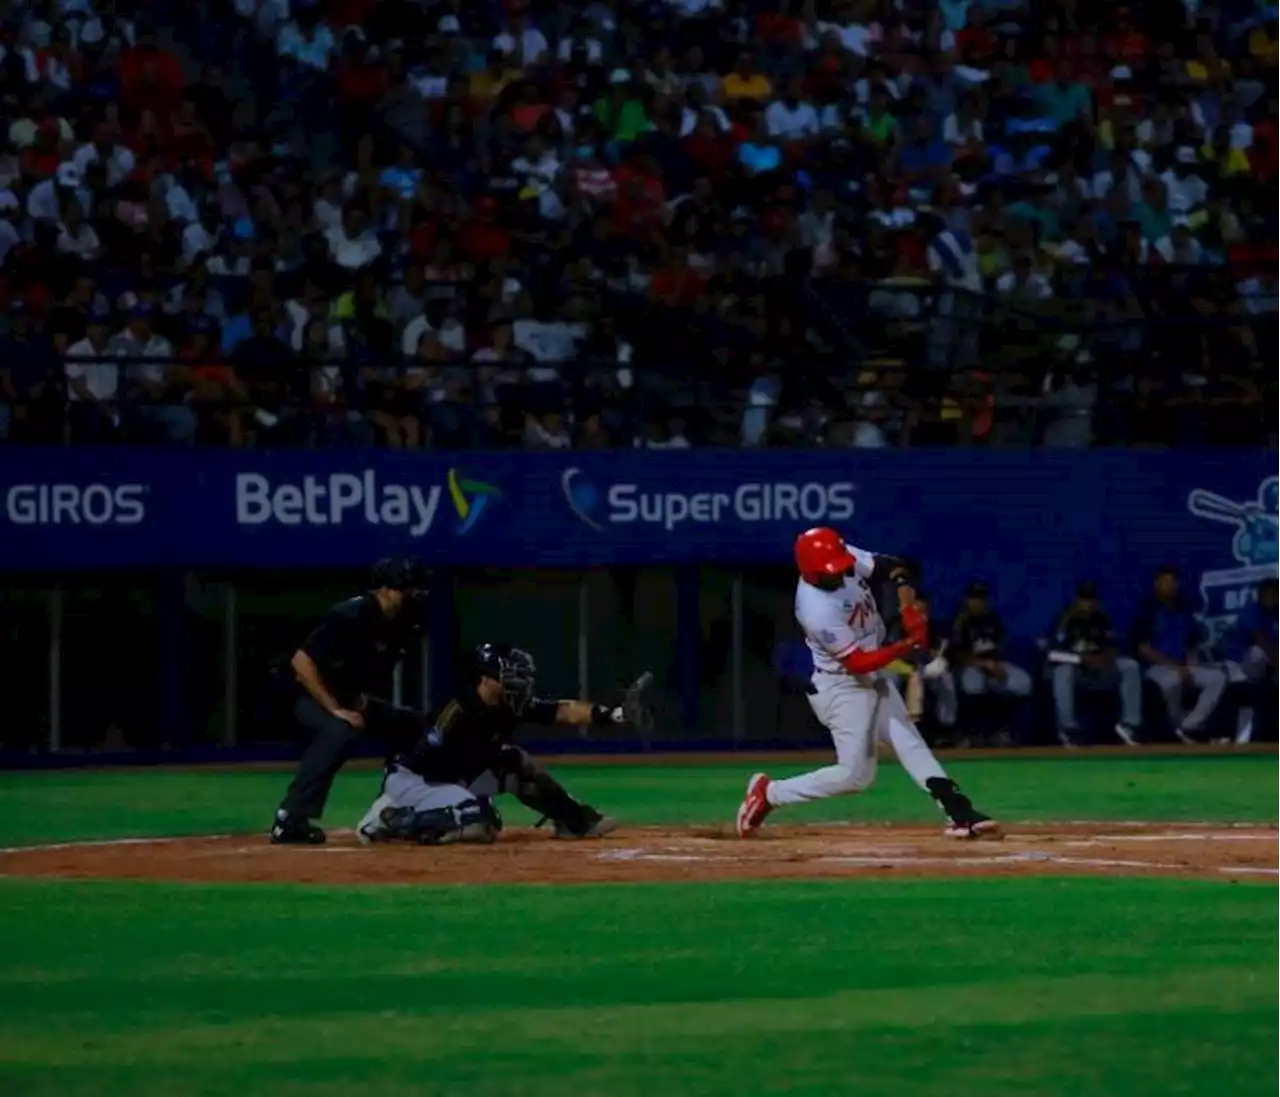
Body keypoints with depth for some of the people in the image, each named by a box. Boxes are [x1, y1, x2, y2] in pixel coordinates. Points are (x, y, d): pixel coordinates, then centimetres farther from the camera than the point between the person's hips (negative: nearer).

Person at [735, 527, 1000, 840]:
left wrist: (908, 606, -19)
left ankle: (959, 814, 5)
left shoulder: (844, 560, -13)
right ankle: (768, 794, 8)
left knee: (909, 741, 6)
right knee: (854, 774, -4)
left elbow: (893, 568, -1)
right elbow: (857, 662, -30)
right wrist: (909, 644, -35)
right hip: (843, 687, -9)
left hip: (874, 678, 9)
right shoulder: (818, 611, -34)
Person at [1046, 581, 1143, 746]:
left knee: (1130, 666, -16)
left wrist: (1107, 656, -20)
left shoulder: (1101, 619, 4)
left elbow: (1113, 648, 4)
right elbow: (1054, 654, -20)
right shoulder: (1065, 619, -11)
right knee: (1062, 671, -39)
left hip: (1098, 669, 5)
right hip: (1072, 667, -5)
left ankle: (1129, 724, -18)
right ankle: (1068, 730, -37)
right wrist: (1082, 659, -30)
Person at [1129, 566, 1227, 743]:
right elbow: (1143, 648, -11)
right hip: (1157, 666, -6)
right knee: (1171, 680, -40)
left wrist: (1190, 664, -4)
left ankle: (1189, 727, -19)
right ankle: (1179, 723, -15)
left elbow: (1195, 644, 18)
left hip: (1185, 666, 6)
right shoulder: (1148, 611, -4)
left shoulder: (1184, 611, 14)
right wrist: (1173, 665, -17)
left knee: (1218, 677, -17)